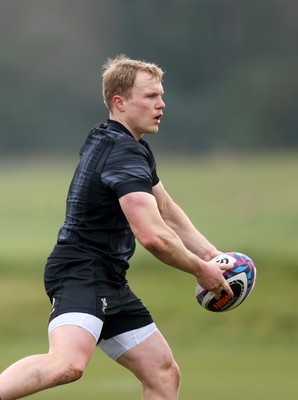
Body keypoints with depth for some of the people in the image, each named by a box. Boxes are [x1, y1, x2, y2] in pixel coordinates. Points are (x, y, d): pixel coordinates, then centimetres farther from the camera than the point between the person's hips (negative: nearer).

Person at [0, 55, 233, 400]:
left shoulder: (135, 149, 18)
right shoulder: (124, 155, -15)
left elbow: (167, 213, 29)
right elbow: (153, 236, -24)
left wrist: (211, 254, 15)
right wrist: (200, 269, -9)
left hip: (108, 282, 11)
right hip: (80, 272, -11)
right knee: (69, 362, -36)